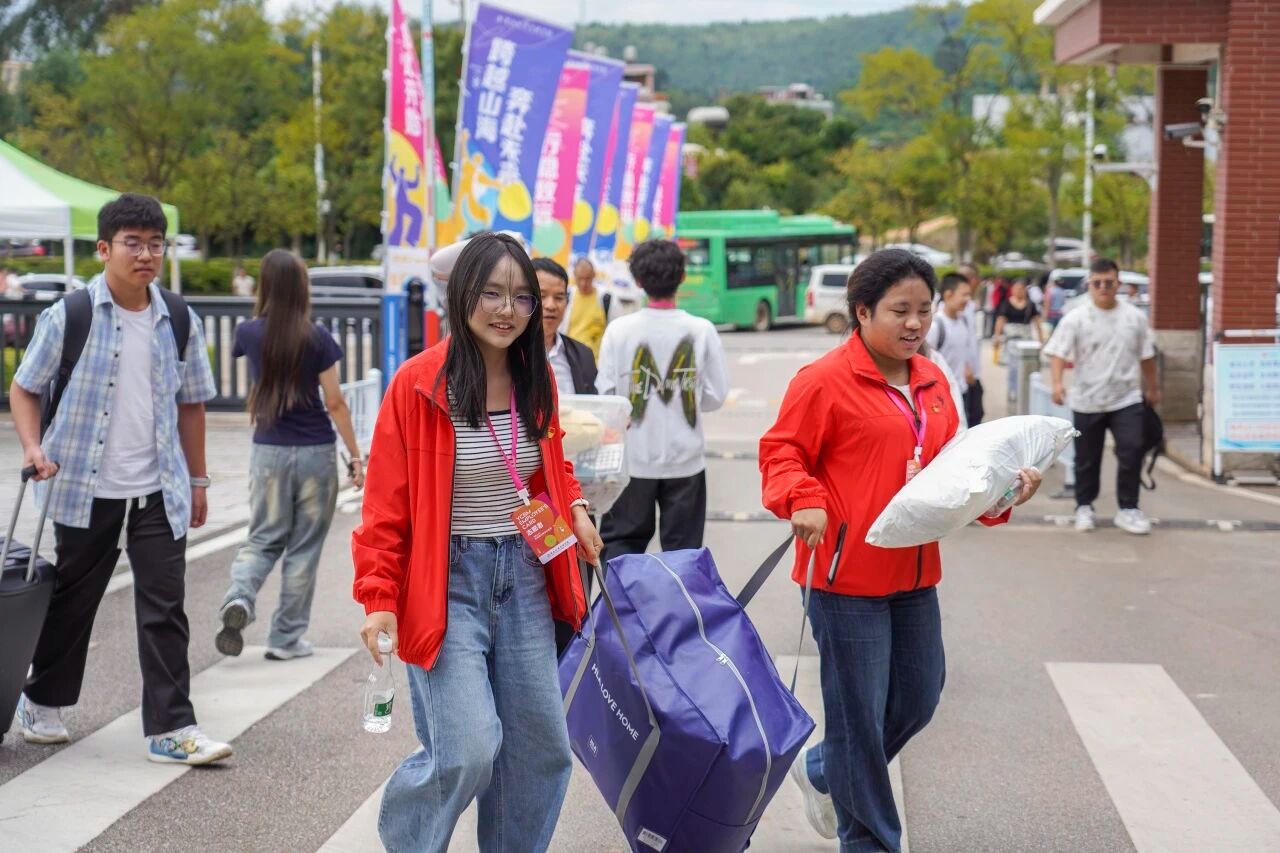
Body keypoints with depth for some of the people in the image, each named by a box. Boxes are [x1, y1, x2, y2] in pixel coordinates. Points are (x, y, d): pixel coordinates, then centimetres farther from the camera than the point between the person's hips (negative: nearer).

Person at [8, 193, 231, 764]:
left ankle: (171, 729, 1)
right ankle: (42, 704, 34)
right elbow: (25, 389, 2)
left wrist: (197, 480, 14)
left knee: (164, 607, -2)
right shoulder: (69, 316, -5)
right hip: (87, 489, -2)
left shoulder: (179, 322, 4)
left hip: (159, 491, 2)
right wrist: (34, 447, -14)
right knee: (72, 602, 13)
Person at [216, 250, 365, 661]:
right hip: (316, 452, -3)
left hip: (268, 450, 3)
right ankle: (286, 638, 11)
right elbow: (335, 403, -6)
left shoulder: (249, 333, -1)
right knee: (304, 547, 8)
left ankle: (239, 597, -13)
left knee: (264, 538, 16)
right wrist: (355, 457, 1)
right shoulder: (316, 337, -9)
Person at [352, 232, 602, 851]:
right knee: (467, 753, -13)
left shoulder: (536, 380, 7)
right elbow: (385, 505, -8)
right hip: (449, 581, -6)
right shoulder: (418, 383, -10)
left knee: (541, 747, 7)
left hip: (525, 575, 6)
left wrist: (575, 510, 3)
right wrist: (378, 598, -13)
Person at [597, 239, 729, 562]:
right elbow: (716, 396, -3)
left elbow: (605, 392, -8)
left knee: (620, 540, 12)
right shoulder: (701, 330, -8)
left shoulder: (619, 330, -10)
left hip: (633, 458, 0)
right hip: (685, 459, 0)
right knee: (682, 547, 10)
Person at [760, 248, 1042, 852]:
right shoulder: (824, 381, -11)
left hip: (915, 574, 7)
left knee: (919, 698, 16)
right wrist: (803, 500, -25)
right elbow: (780, 452, -8)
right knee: (860, 711, 2)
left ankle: (822, 772, 40)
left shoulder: (931, 382, 11)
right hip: (846, 573, -7)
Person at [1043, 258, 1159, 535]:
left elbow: (1146, 356, 13)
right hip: (1087, 401, -1)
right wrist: (1058, 382, -29)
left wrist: (1152, 388, 20)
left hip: (1127, 400, 1)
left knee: (1132, 452, -10)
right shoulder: (1075, 319, -7)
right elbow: (1058, 353, -13)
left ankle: (1128, 508, 2)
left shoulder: (1135, 317, 2)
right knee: (1087, 458, 9)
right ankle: (1084, 507, 26)